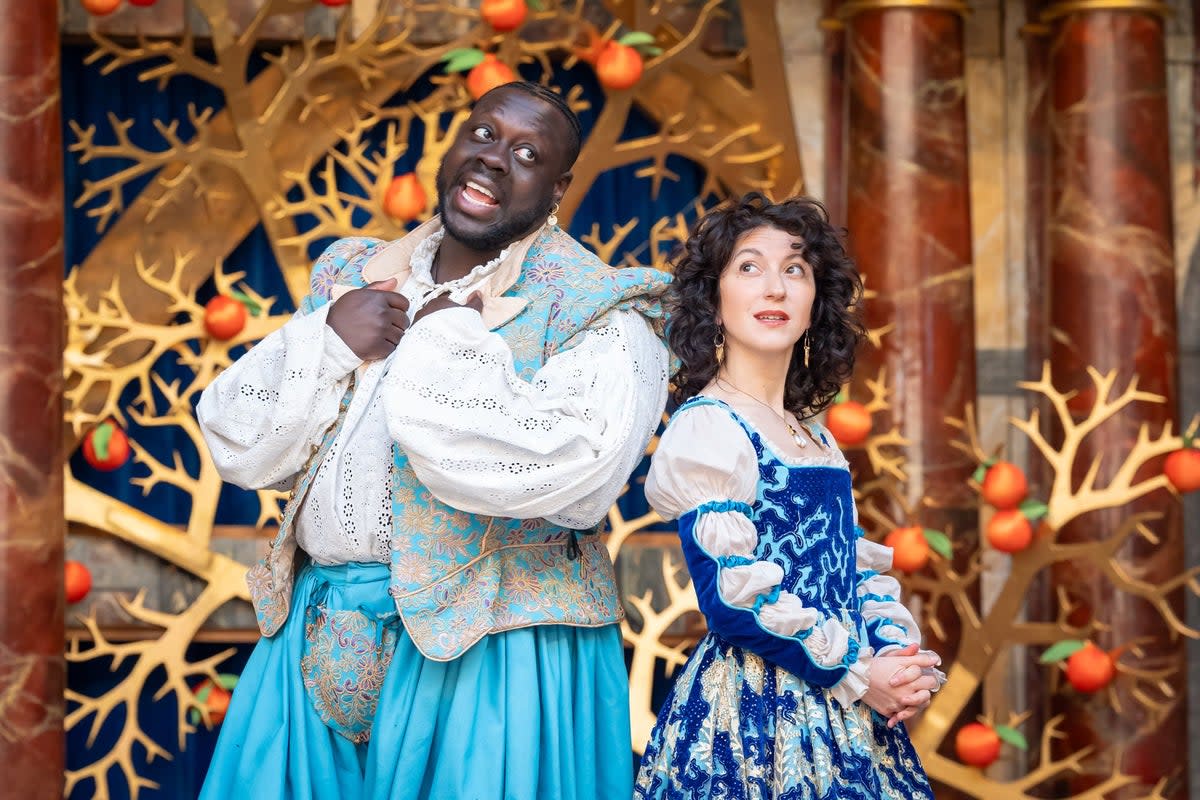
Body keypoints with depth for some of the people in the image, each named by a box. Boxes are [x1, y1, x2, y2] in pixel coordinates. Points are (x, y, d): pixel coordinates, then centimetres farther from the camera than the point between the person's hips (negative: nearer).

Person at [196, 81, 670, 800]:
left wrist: (450, 341, -13)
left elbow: (569, 477, -22)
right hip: (316, 636, 5)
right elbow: (240, 445, 10)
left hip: (490, 651, -5)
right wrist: (326, 340, -6)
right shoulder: (352, 273, 14)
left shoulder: (597, 309, -4)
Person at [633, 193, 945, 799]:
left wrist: (897, 655, -4)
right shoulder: (703, 430, -11)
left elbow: (859, 568, 15)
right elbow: (734, 599, -18)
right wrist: (858, 676, -13)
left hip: (843, 715, 8)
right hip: (754, 712, -7)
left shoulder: (818, 440, 14)